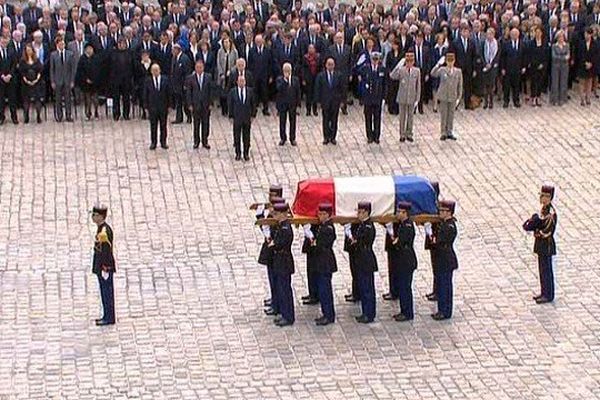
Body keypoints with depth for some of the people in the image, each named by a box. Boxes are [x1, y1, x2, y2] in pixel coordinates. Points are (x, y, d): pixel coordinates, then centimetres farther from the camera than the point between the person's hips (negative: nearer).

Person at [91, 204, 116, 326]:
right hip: (101, 266, 10)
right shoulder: (101, 228, 9)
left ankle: (109, 318, 5)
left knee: (107, 292, -2)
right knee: (105, 292, 16)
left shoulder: (104, 231, -22)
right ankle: (107, 316, 24)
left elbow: (106, 251, -22)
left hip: (105, 267, -10)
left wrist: (105, 268, -20)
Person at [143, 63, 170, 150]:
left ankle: (163, 142, 16)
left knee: (163, 126, 7)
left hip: (163, 107, 1)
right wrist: (147, 106, -2)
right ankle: (153, 143, 13)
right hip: (152, 106, -1)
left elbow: (168, 93, 3)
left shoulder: (165, 80, -1)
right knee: (153, 126, 4)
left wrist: (169, 105, -1)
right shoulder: (148, 81, -2)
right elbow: (145, 95, 2)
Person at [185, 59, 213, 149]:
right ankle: (196, 141, 18)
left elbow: (210, 91, 3)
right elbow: (188, 92, -1)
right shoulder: (190, 78, -3)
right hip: (195, 104, -1)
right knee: (196, 124, 7)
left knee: (206, 124, 5)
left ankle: (205, 141, 15)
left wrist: (210, 103, -1)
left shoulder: (208, 77, 0)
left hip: (206, 104, 1)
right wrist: (190, 105, -5)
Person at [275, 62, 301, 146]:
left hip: (292, 104, 1)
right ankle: (282, 138, 20)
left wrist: (297, 103, 0)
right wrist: (285, 80, -28)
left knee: (292, 121, 8)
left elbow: (298, 92, 5)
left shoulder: (295, 79, 2)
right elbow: (279, 88, -23)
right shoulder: (279, 79, -4)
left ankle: (292, 138, 19)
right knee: (282, 121, 7)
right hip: (282, 104, -1)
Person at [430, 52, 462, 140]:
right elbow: (433, 74, -21)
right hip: (443, 96, -2)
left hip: (453, 97, 2)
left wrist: (459, 97, 3)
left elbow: (460, 86, 6)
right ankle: (443, 133, 11)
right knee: (444, 115, 2)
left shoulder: (458, 72, 2)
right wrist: (438, 64, -31)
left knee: (451, 115, 9)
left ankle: (449, 132, 18)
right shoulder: (442, 70, -3)